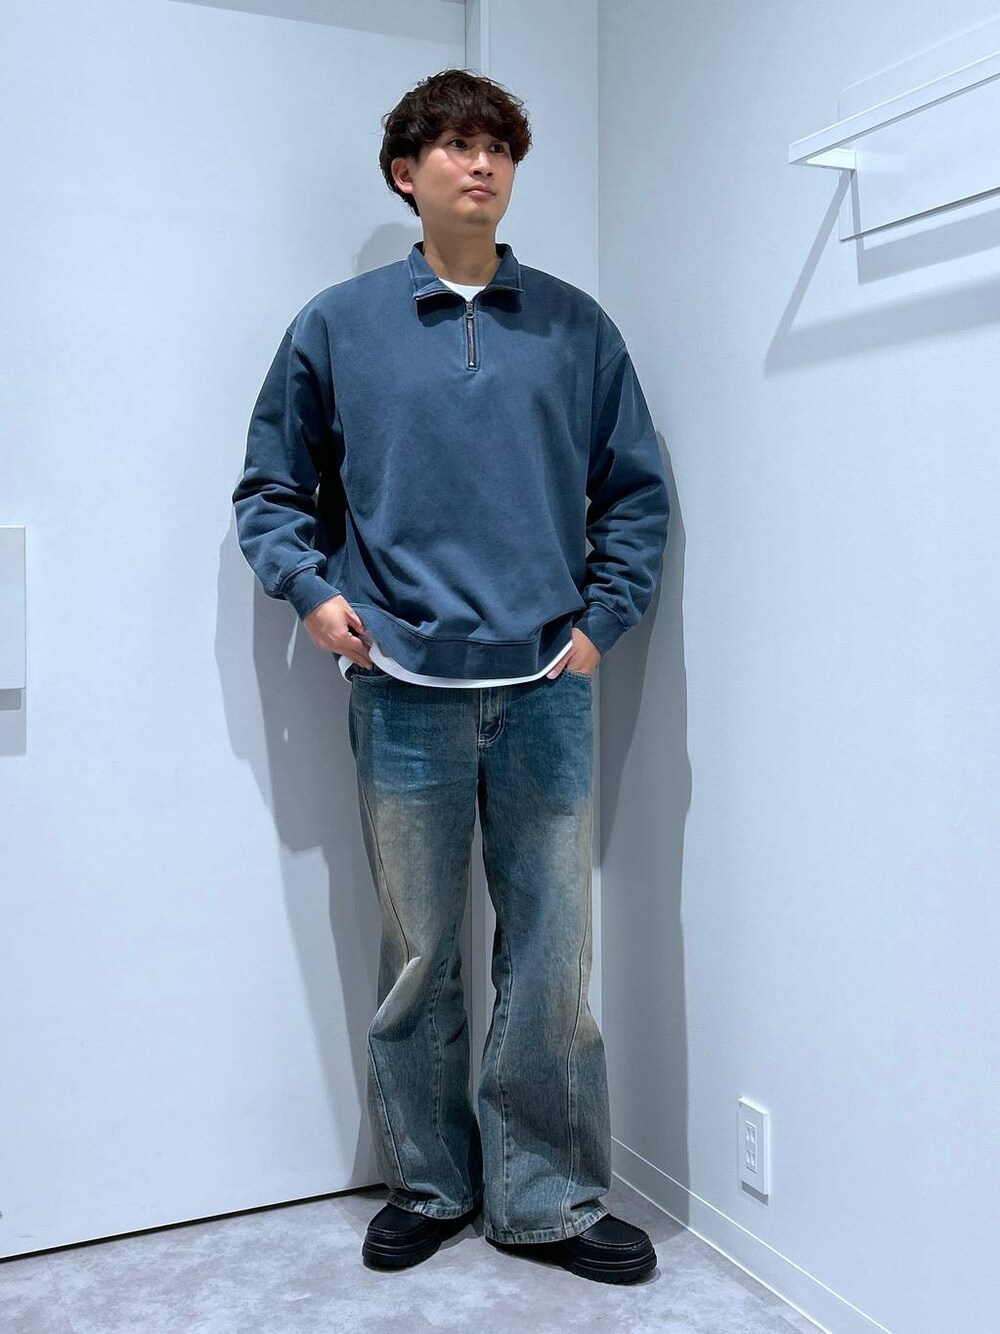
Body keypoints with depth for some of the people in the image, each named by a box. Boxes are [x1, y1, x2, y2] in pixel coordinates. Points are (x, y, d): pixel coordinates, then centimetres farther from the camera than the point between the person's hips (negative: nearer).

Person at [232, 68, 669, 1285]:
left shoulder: (575, 326, 9)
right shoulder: (337, 326, 6)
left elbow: (635, 490, 12)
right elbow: (270, 486, 12)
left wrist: (603, 619, 2)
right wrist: (312, 588, -3)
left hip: (546, 687, 1)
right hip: (404, 690, 0)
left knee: (551, 959, 5)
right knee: (417, 959, 10)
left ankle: (546, 1197, 23)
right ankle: (428, 1183, 30)